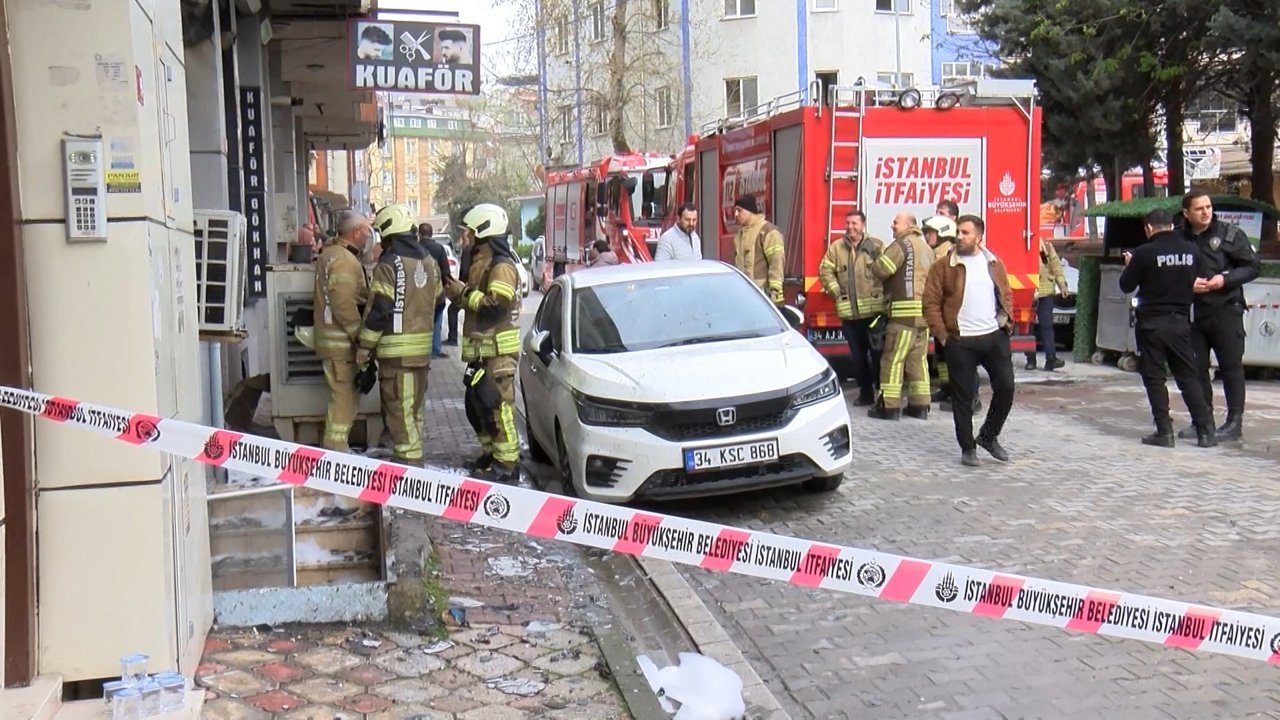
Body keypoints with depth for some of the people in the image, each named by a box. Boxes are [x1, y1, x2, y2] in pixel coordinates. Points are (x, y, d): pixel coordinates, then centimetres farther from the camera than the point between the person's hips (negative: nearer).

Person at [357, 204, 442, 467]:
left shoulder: (389, 265, -14)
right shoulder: (429, 262, 10)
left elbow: (378, 309, -15)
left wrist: (365, 346, -8)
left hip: (396, 348, -8)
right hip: (423, 346, 8)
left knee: (398, 408, -4)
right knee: (414, 407, 17)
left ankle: (408, 458, -5)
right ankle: (414, 455, 25)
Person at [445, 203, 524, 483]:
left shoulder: (501, 265, -13)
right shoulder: (480, 262, 18)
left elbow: (496, 306, -24)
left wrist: (465, 293, -15)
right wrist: (456, 289, 6)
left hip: (497, 349, -10)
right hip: (481, 348, 10)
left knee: (497, 405, -9)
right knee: (476, 404, 15)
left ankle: (507, 463, -6)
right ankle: (492, 452, 26)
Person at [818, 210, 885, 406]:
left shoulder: (876, 246, 0)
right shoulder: (836, 248, 7)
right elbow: (825, 271, 8)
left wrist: (884, 294, -8)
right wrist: (836, 291, -1)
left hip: (874, 310, -3)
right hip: (849, 312, 3)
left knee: (878, 352, -2)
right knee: (858, 355, 10)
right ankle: (865, 392, 21)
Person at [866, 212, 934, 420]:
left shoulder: (902, 244, -6)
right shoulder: (926, 248, 22)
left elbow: (881, 270, -14)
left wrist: (876, 259, 8)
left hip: (905, 311, -9)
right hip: (925, 311, 9)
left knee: (893, 359, -5)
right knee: (918, 359, 12)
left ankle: (888, 406, -4)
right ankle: (920, 406, 14)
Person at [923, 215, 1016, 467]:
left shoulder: (994, 264, 9)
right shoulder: (943, 266, -3)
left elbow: (1006, 295, 19)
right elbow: (931, 302, -4)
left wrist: (1007, 320, 6)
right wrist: (942, 334, -10)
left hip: (996, 336, 3)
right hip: (961, 342, -3)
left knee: (1006, 388, 3)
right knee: (963, 396, 2)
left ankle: (988, 436, 23)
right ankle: (968, 447, 14)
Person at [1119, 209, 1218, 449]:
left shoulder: (1144, 253, -12)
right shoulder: (1191, 250, 0)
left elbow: (1126, 285, -3)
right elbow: (1195, 283, 10)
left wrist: (1130, 265, 14)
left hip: (1152, 323, -4)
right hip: (1180, 321, 4)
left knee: (1154, 378, 4)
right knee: (1189, 377, 10)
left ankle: (1164, 431, 2)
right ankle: (1206, 430, 7)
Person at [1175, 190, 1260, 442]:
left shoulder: (1230, 234, -2)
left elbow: (1253, 267, 0)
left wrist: (1225, 279, -14)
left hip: (1225, 310, -3)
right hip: (1192, 313, 3)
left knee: (1231, 365, 0)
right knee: (1196, 367, 6)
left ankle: (1235, 422, 6)